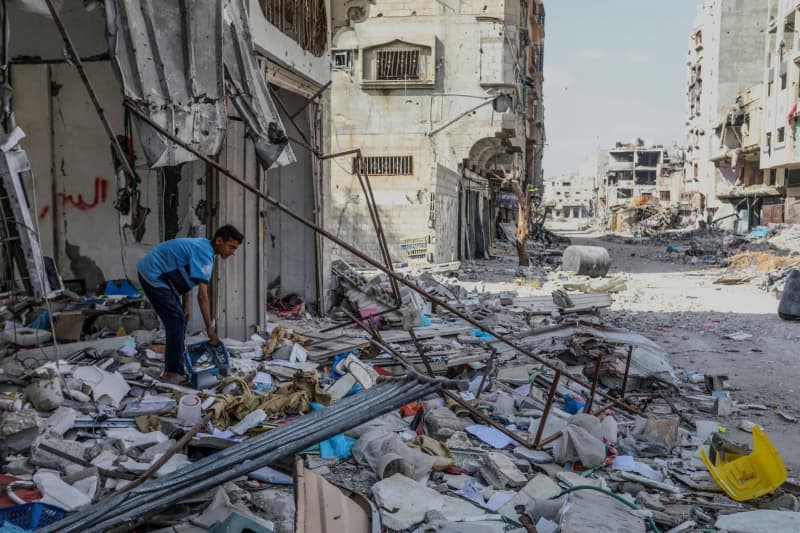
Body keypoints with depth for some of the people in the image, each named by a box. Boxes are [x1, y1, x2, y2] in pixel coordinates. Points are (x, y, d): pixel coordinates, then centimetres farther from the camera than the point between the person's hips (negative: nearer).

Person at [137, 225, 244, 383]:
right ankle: (172, 372, -5)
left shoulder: (202, 246, 5)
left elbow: (188, 275, 12)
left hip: (153, 274, 10)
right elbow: (202, 295, -27)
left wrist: (186, 304, 5)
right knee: (176, 320, -11)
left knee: (179, 319, 10)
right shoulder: (204, 253, -25)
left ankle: (176, 369, 15)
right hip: (153, 276, -10)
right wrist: (210, 329, -24)